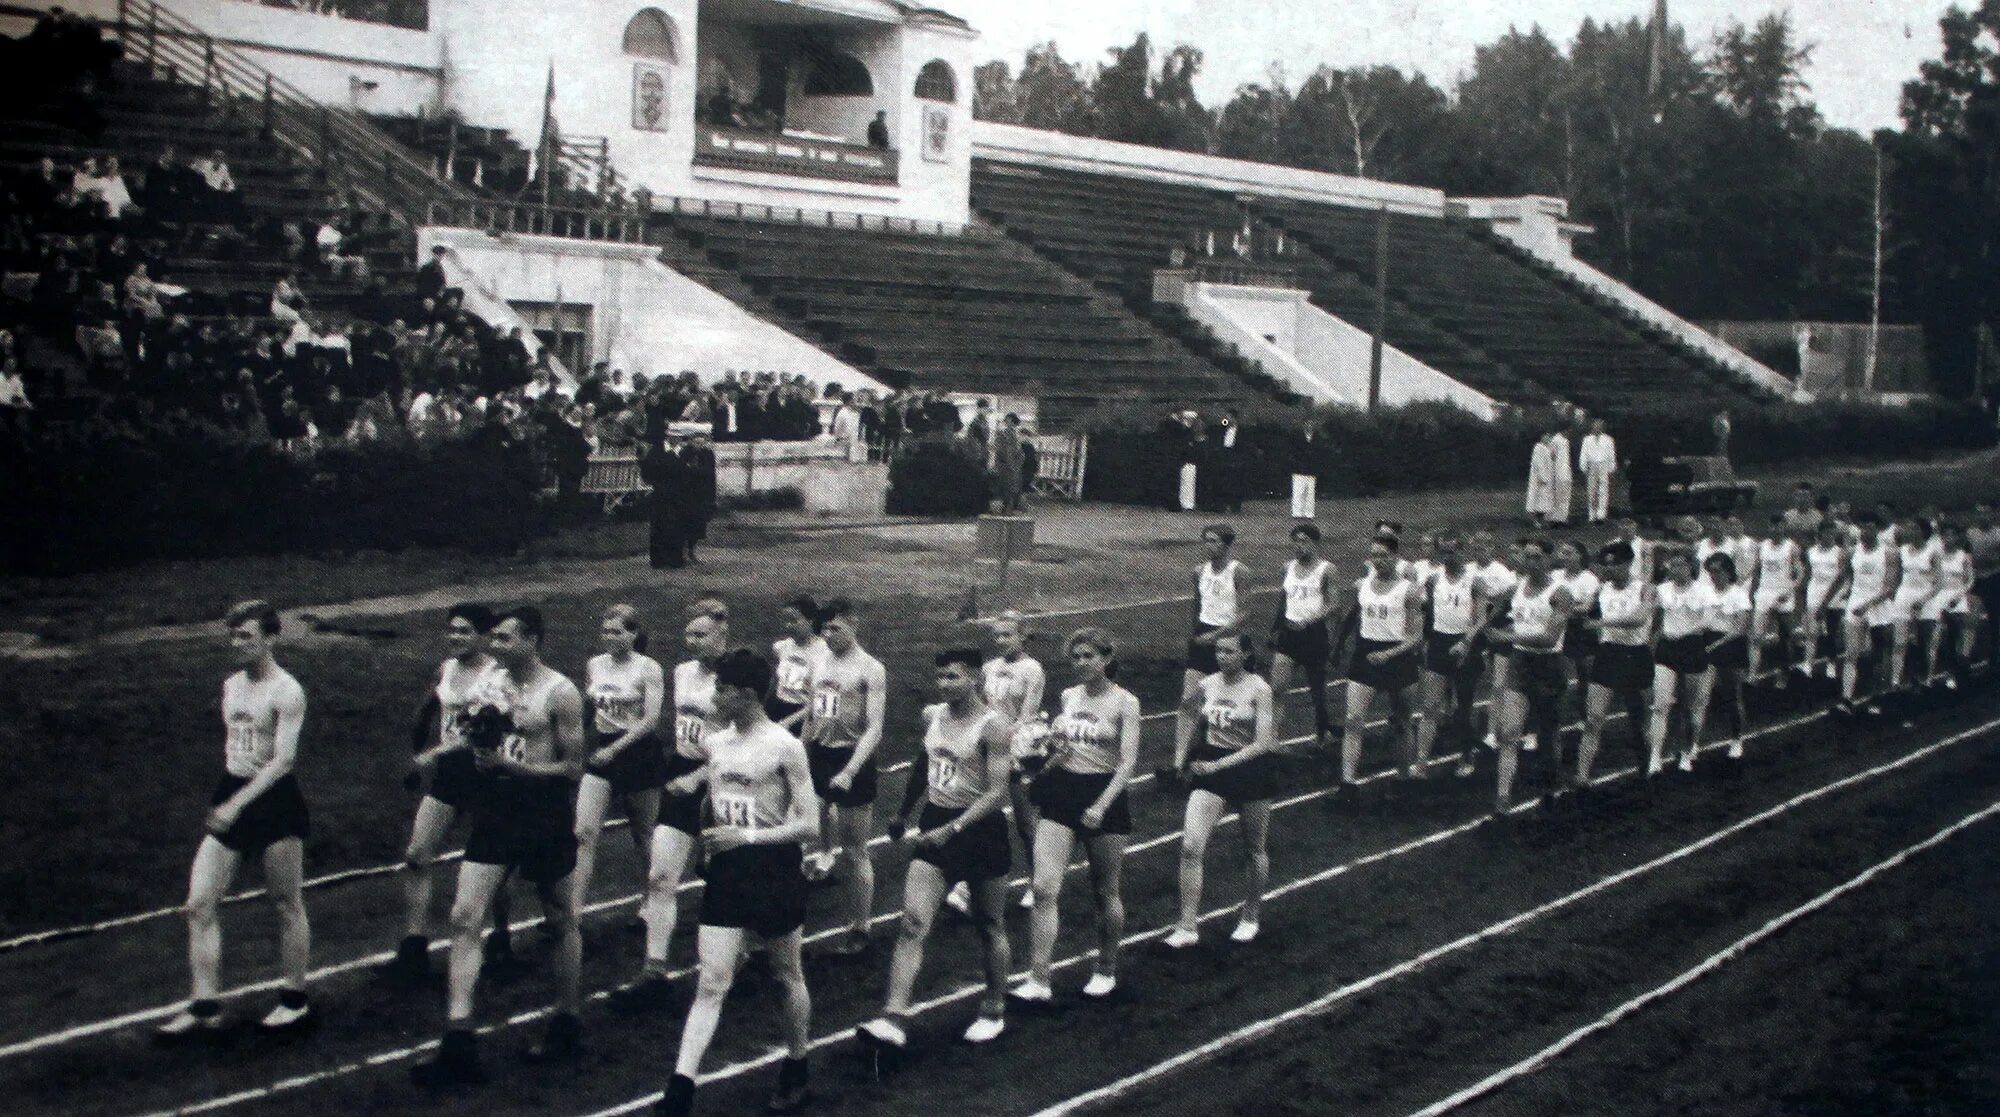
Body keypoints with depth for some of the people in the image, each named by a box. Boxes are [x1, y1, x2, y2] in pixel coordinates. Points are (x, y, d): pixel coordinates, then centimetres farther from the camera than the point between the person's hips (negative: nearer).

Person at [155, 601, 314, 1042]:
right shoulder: (231, 685, 8)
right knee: (200, 904, 1)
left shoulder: (286, 692, -15)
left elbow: (283, 759, -23)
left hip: (274, 801, -7)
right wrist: (226, 799, 20)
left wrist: (238, 804, -29)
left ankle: (295, 1000, 21)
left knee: (287, 903, 7)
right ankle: (205, 1007, 7)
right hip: (230, 797, 7)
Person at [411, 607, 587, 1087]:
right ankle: (458, 1043, -7)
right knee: (464, 918, -6)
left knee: (561, 922, 11)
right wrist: (478, 745, -7)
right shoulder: (488, 686, 6)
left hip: (545, 815, -5)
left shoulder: (559, 693, -11)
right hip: (496, 811, 5)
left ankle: (567, 1026, 28)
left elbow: (573, 767, -12)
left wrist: (513, 766, -21)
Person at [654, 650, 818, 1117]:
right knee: (711, 983, -3)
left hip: (773, 868, -4)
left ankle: (797, 1076, 30)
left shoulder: (785, 747, -12)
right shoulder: (713, 744, 6)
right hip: (727, 871, 4)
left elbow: (809, 825, -14)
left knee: (787, 976, 13)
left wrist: (746, 836, -20)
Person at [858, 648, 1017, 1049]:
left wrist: (952, 829, -28)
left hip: (980, 830, -5)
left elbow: (997, 793, -21)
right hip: (935, 823, 5)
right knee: (912, 922, -9)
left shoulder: (992, 726, -16)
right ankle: (894, 1020, -14)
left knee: (990, 927, 12)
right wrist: (909, 815, 22)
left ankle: (994, 1012, 30)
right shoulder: (932, 715, 4)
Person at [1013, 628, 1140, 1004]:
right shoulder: (1068, 696, 9)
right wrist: (1054, 748, 1)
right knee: (1044, 889, -7)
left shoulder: (1124, 702, -7)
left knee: (1106, 891, 9)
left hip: (1103, 793, -4)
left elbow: (1128, 761, -14)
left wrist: (1101, 806, -24)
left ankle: (1106, 971, 28)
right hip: (1062, 790, 4)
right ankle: (1039, 981, -7)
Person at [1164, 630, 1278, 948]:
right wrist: (1181, 757, 6)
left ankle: (1249, 919, 34)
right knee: (1190, 847, -11)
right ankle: (1188, 926, -6)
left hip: (1249, 767, -3)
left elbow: (1262, 744, -19)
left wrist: (1217, 765, -23)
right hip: (1210, 767, 3)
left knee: (1254, 849, 14)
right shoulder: (1207, 686, 1)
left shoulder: (1258, 690, -13)